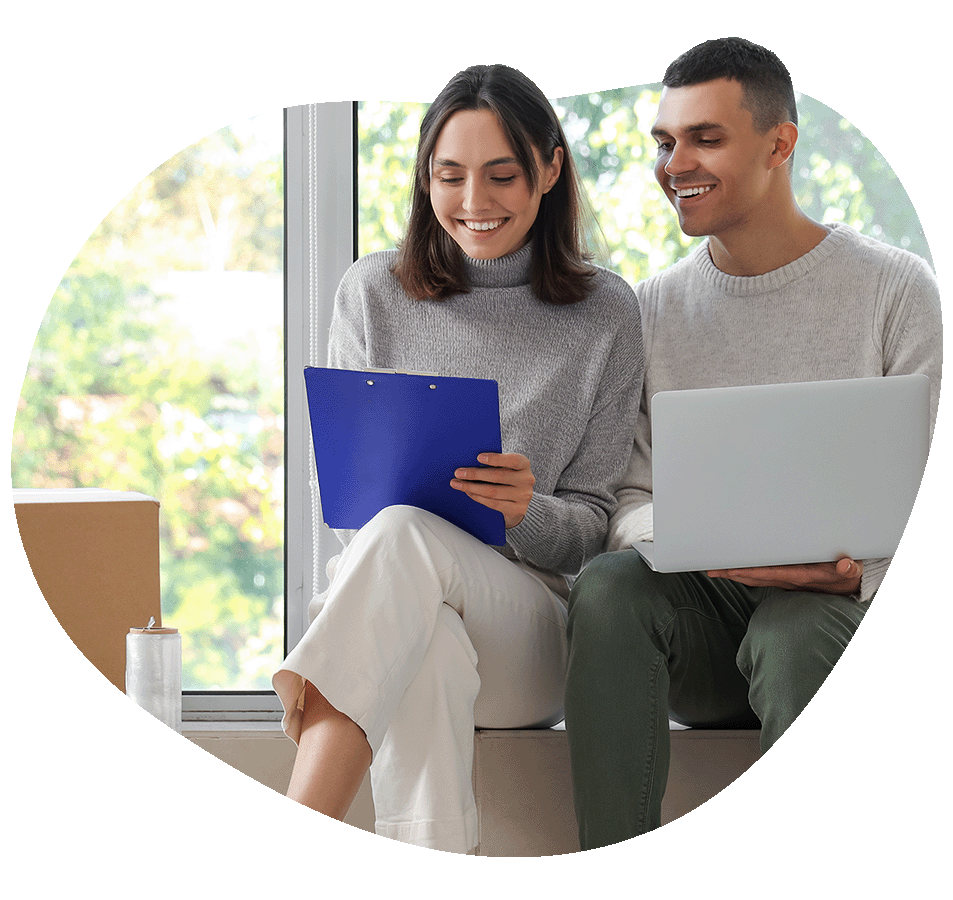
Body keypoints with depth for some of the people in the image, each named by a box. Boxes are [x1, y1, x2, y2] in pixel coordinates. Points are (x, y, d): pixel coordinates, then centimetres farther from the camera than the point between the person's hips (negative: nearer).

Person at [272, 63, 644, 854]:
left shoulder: (606, 314, 7)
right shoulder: (373, 293, 11)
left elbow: (592, 528, 5)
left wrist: (528, 511, -20)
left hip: (529, 626, -1)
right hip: (387, 613, 2)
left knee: (402, 534, -37)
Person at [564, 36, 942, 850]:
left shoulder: (896, 289, 1)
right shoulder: (652, 309, 12)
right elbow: (623, 498, 7)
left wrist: (857, 572, -23)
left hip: (843, 609, -3)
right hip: (702, 610, 3)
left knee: (793, 634, -38)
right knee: (608, 587, -30)